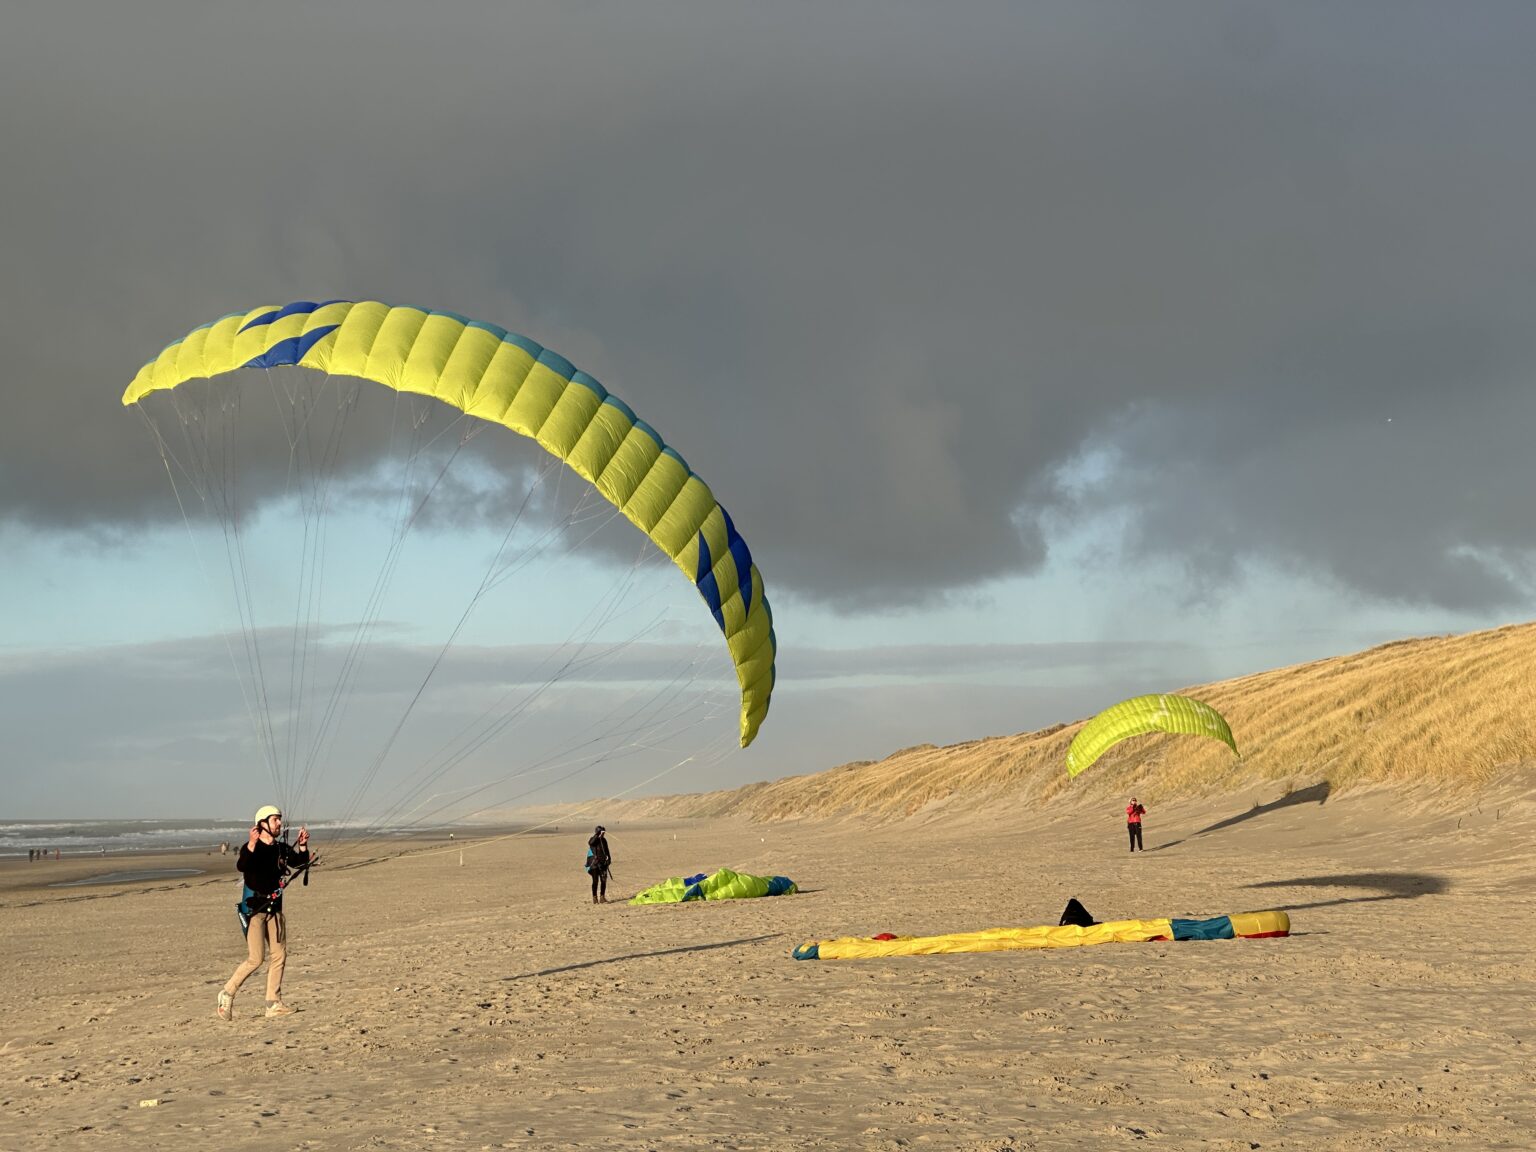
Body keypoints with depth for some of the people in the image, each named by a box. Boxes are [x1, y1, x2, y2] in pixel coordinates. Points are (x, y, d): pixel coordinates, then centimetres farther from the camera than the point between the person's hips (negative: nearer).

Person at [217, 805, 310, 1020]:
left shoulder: (281, 848, 9)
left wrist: (303, 845, -13)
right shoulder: (252, 848, -12)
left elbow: (300, 862, 4)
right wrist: (251, 845, -46)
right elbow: (241, 866, -30)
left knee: (279, 956, 4)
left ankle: (273, 1003, 10)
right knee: (255, 959, -12)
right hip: (253, 909, -7)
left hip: (274, 909, 7)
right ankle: (227, 993, 5)